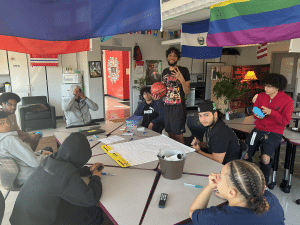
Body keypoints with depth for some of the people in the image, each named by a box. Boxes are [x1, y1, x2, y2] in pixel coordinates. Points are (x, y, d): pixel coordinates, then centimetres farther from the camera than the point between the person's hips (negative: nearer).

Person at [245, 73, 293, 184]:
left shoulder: (287, 100, -4)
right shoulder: (261, 96, 7)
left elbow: (286, 120, -8)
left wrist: (271, 112, -21)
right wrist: (257, 115, -9)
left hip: (274, 132, -4)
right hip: (258, 129, 4)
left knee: (265, 158, -25)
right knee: (245, 154, -11)